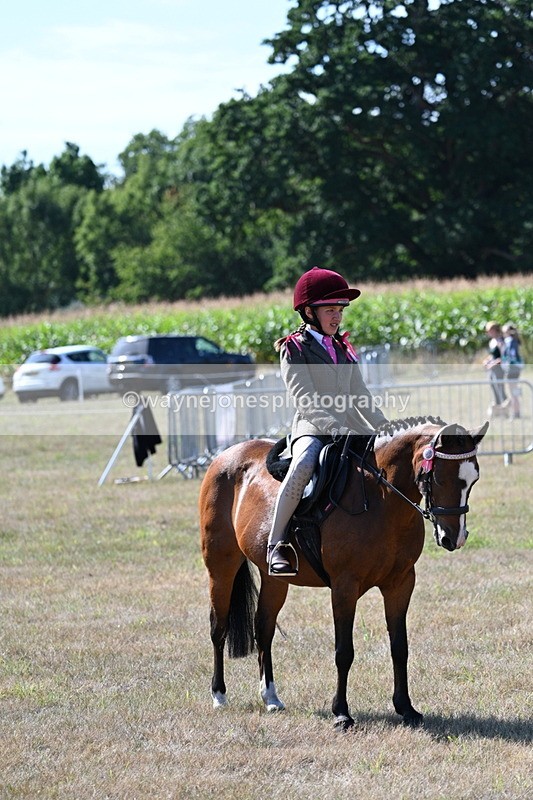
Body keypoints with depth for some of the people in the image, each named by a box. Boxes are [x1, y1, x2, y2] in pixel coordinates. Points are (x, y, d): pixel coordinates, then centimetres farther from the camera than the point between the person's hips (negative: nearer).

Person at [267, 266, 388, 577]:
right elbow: (303, 399, -13)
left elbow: (361, 399, 21)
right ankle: (277, 544, -30)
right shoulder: (295, 349, 0)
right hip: (311, 429, -7)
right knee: (304, 464, -38)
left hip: (351, 431, 7)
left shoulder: (344, 350, 20)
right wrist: (334, 428, -25)